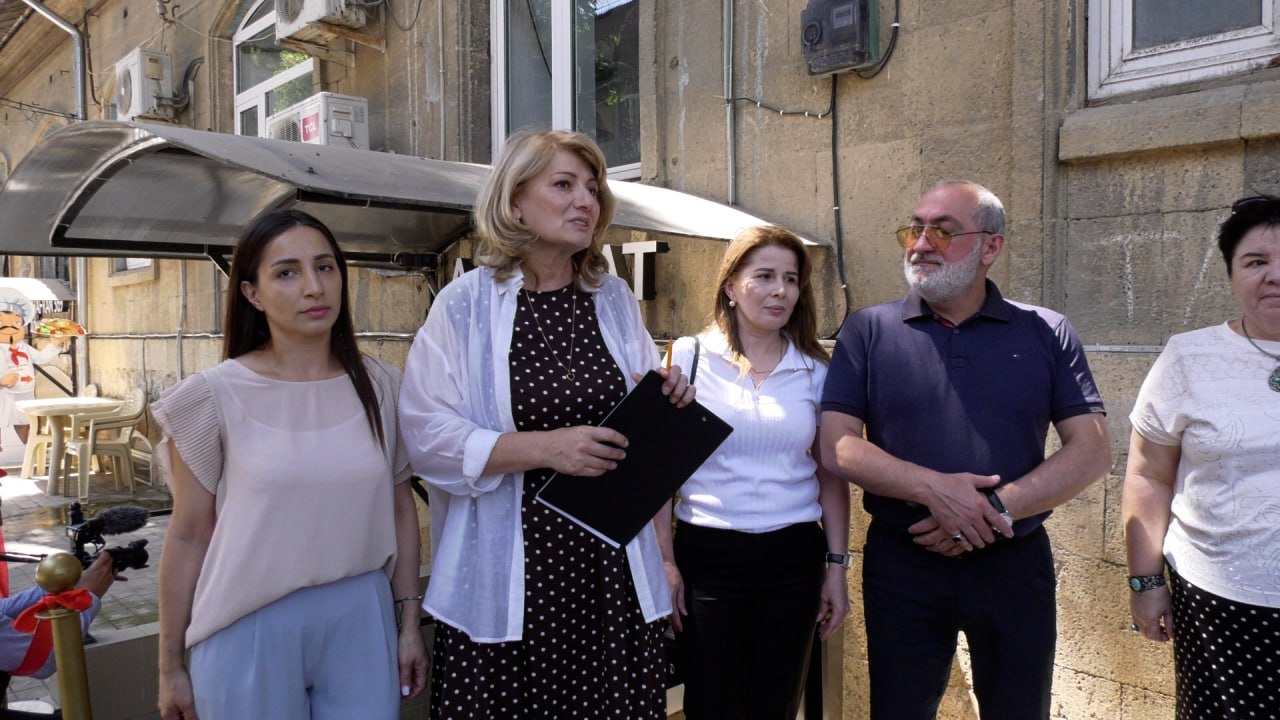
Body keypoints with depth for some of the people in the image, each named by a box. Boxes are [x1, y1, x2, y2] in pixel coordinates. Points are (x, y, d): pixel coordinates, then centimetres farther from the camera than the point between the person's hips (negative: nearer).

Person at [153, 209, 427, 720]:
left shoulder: (380, 386, -2)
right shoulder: (215, 396, -9)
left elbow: (399, 507, 5)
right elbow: (188, 534, -4)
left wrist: (408, 622, 7)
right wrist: (170, 664, 2)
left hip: (362, 616, 2)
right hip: (251, 627, -2)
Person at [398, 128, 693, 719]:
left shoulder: (615, 300, 9)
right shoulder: (464, 306, -4)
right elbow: (428, 437, -10)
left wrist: (666, 404, -4)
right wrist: (545, 448, -20)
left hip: (613, 567, 4)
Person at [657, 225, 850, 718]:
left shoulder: (815, 370, 5)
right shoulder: (688, 357, -3)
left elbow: (831, 475, 9)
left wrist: (837, 565, 6)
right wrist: (664, 562, -5)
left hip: (794, 556, 3)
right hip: (707, 553, -2)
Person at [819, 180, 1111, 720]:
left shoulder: (1047, 334, 1)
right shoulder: (868, 331, -2)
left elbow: (1092, 451, -5)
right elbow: (837, 447, -9)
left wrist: (995, 508, -17)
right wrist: (933, 488, -22)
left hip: (1015, 563, 1)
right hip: (901, 564, -1)